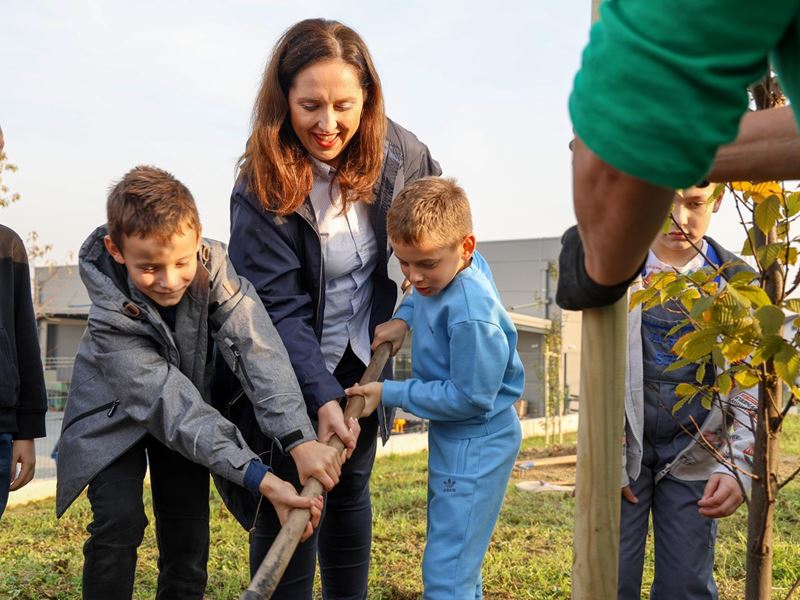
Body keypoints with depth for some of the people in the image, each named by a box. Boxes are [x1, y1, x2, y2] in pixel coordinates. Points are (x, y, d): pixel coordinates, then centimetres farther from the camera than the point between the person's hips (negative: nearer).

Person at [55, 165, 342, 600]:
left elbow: (255, 346, -35)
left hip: (186, 415, 3)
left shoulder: (211, 264, -28)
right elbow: (173, 406, -37)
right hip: (115, 414, -3)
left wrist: (299, 440, -47)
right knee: (119, 520, -21)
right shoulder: (111, 318, -35)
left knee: (188, 537, 1)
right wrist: (260, 480, -43)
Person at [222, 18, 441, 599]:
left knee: (352, 487, 17)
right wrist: (322, 397, -33)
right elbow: (281, 308, -25)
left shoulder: (393, 151, -14)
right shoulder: (262, 189, -25)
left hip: (365, 356, 4)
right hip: (295, 369, -4)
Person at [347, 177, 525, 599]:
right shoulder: (453, 264, -4)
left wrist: (389, 394, -18)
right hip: (455, 438, 10)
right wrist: (404, 317, 4)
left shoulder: (470, 317, -30)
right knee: (456, 563, 24)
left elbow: (470, 397, -25)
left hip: (475, 446, -10)